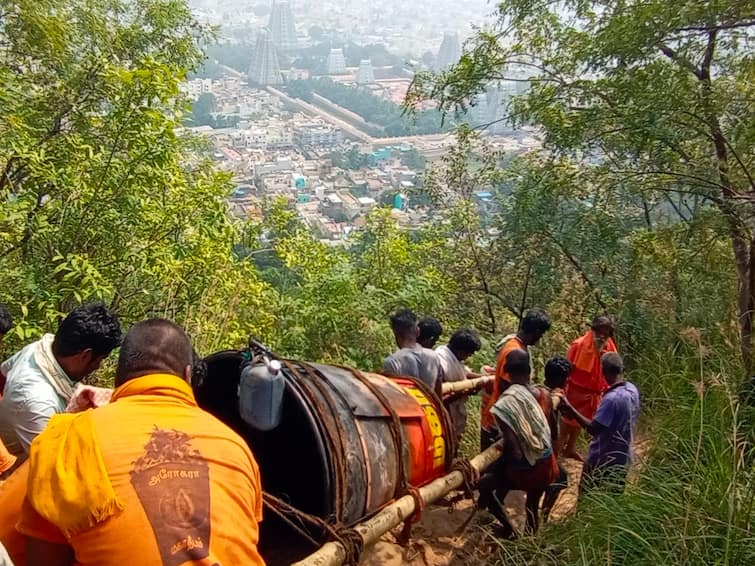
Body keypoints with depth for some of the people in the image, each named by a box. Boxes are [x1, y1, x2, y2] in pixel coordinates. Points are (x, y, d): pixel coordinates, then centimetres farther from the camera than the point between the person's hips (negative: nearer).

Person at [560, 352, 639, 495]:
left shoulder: (612, 398, -30)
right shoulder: (632, 389, -4)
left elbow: (593, 428, -27)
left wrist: (569, 408, -26)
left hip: (604, 460, -8)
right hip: (622, 457, 8)